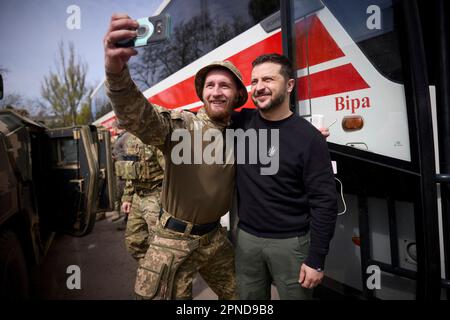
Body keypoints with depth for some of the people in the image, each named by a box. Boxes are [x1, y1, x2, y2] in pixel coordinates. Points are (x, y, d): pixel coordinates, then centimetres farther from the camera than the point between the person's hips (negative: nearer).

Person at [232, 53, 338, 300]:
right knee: (249, 299, 21)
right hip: (246, 237, 4)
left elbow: (325, 203, -13)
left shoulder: (309, 138, -14)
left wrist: (316, 260, -12)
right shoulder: (241, 123, -3)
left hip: (290, 242, -3)